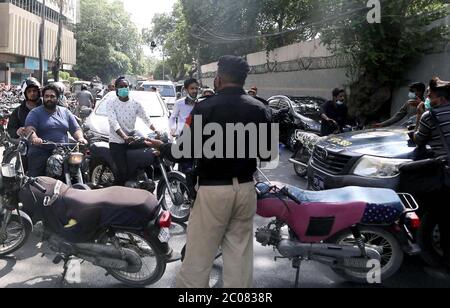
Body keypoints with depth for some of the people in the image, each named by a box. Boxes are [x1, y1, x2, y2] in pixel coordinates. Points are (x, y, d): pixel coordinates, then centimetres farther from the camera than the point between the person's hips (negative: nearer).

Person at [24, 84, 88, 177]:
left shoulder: (65, 112, 19)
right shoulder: (35, 113, 8)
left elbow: (76, 129, 15)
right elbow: (29, 128, -9)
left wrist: (80, 138, -8)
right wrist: (34, 138, -31)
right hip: (41, 153, -3)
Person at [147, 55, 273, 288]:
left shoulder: (205, 108, -11)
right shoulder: (260, 109, 2)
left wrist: (161, 148, 7)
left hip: (213, 188, -4)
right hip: (246, 188, 4)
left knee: (198, 254, 6)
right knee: (240, 254, 13)